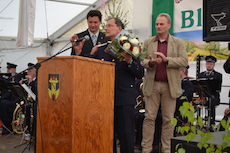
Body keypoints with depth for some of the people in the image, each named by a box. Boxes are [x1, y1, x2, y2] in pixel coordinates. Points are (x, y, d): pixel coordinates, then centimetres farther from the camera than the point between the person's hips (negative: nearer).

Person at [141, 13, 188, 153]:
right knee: (149, 117, -1)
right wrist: (151, 62, -17)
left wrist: (166, 60, -16)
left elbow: (184, 61, -4)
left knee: (168, 119, 3)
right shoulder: (148, 42, 12)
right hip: (152, 85, 1)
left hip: (170, 86, -1)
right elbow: (142, 61, 5)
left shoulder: (178, 42, 7)